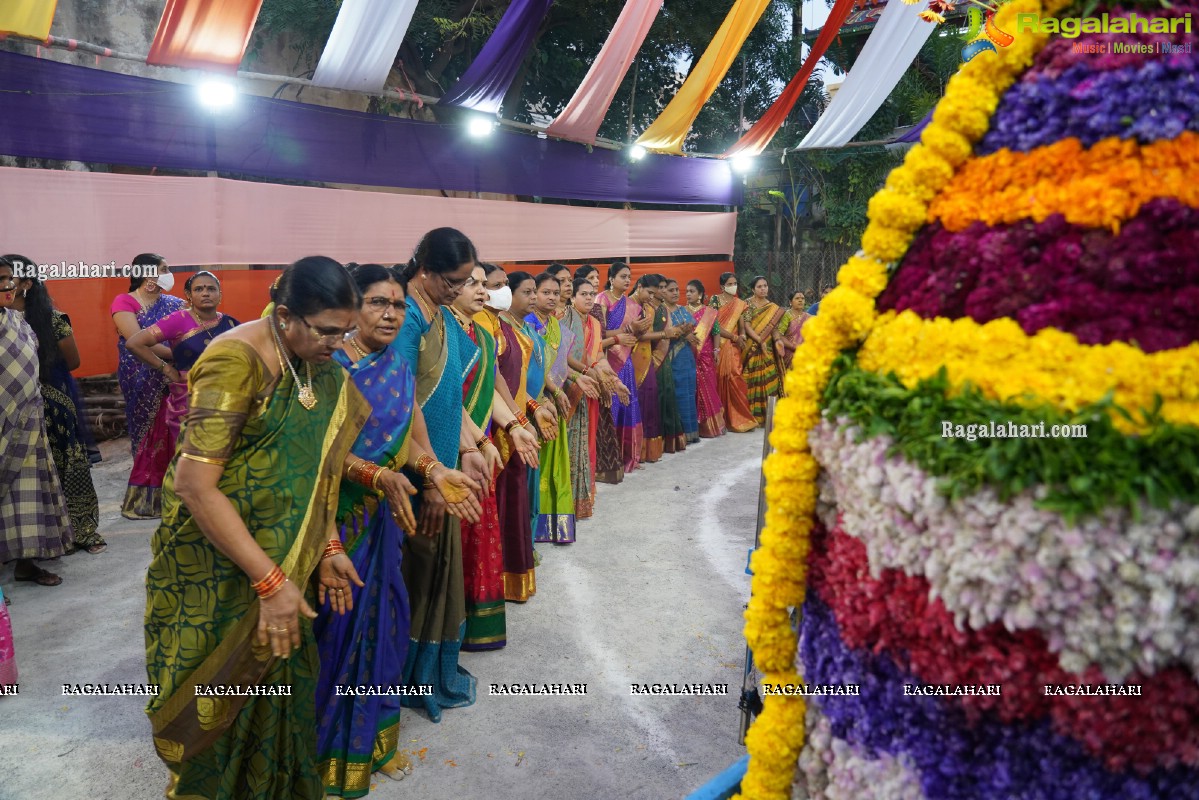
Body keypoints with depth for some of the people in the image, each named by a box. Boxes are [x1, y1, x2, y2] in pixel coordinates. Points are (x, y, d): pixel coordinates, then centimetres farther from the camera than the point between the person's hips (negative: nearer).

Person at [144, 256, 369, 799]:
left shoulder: (315, 365, -3)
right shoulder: (235, 361, -26)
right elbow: (194, 484, -28)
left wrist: (326, 546, -3)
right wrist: (270, 580, -27)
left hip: (281, 549, 6)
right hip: (217, 562, -6)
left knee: (276, 674, 19)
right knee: (226, 688, 10)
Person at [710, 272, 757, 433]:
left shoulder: (739, 304, 13)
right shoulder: (715, 300, -2)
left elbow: (741, 326, 13)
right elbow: (715, 326, -9)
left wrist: (742, 336, -10)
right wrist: (734, 337, -11)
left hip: (734, 348, 3)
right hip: (720, 346, -3)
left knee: (735, 380, -3)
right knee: (722, 380, -4)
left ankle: (737, 418, 2)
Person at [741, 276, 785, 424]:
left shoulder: (773, 308, 12)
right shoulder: (747, 304, -1)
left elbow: (774, 328, 9)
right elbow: (747, 326, -9)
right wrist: (760, 341, -16)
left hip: (767, 349, 4)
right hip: (752, 349, -4)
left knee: (768, 380, -1)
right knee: (753, 380, -5)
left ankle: (767, 415, 5)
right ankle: (752, 416, -1)